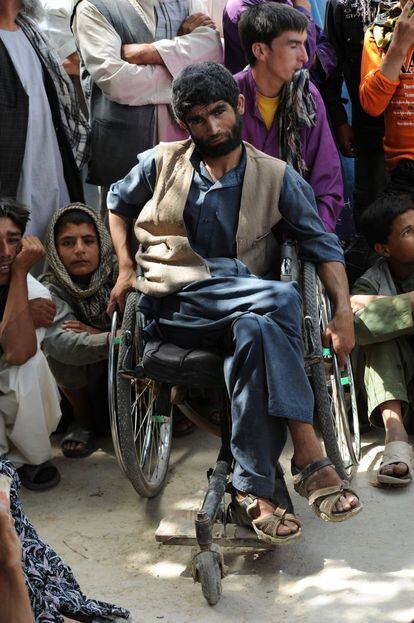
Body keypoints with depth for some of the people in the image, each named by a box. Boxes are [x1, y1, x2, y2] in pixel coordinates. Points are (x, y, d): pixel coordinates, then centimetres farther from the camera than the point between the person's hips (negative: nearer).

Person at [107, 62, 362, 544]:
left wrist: (343, 312, -9)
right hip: (174, 305, -2)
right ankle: (309, 456, -33)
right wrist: (125, 268, 10)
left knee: (257, 333, -39)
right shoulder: (161, 163, 10)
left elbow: (322, 246, 6)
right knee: (281, 299, -32)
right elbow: (117, 202, 27)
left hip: (244, 309, 2)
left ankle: (252, 490, -32)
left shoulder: (277, 177, 8)